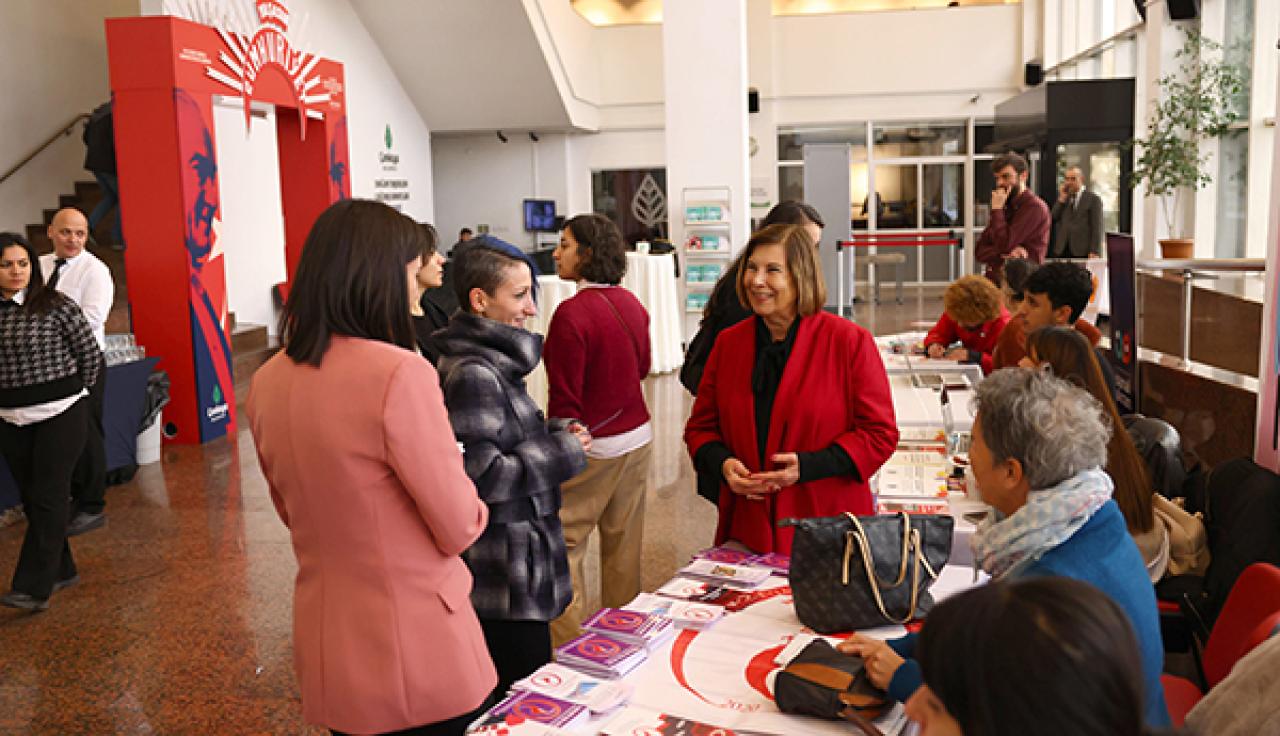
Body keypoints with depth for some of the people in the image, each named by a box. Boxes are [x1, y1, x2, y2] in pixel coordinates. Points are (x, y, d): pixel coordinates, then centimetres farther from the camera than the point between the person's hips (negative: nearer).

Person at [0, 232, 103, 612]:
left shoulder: (56, 306, -9)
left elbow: (91, 353, -2)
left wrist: (76, 392, 6)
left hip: (60, 415, -5)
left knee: (48, 498, -5)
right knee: (31, 498, 11)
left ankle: (34, 587, -4)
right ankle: (61, 570, 25)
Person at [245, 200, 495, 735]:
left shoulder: (267, 382, -1)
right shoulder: (399, 373, -23)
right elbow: (461, 529, -15)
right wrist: (450, 473, 5)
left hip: (325, 652, 6)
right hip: (418, 654, -6)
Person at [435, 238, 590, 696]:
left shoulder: (493, 362, 11)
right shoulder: (473, 374, -20)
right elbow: (483, 475, -24)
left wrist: (556, 435, 5)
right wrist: (562, 452, -15)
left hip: (514, 565, 10)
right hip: (503, 581, -10)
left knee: (510, 696, 21)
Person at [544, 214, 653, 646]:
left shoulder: (572, 313, -19)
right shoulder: (631, 304, 3)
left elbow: (565, 399, -17)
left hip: (591, 447, -7)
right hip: (637, 438, 8)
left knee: (562, 546, 2)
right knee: (624, 544, 16)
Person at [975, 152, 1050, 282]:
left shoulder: (1035, 207, -8)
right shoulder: (1004, 206, 14)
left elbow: (1004, 245, -15)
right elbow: (979, 252, 8)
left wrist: (997, 209, -8)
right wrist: (1006, 254, -11)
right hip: (994, 283, 6)